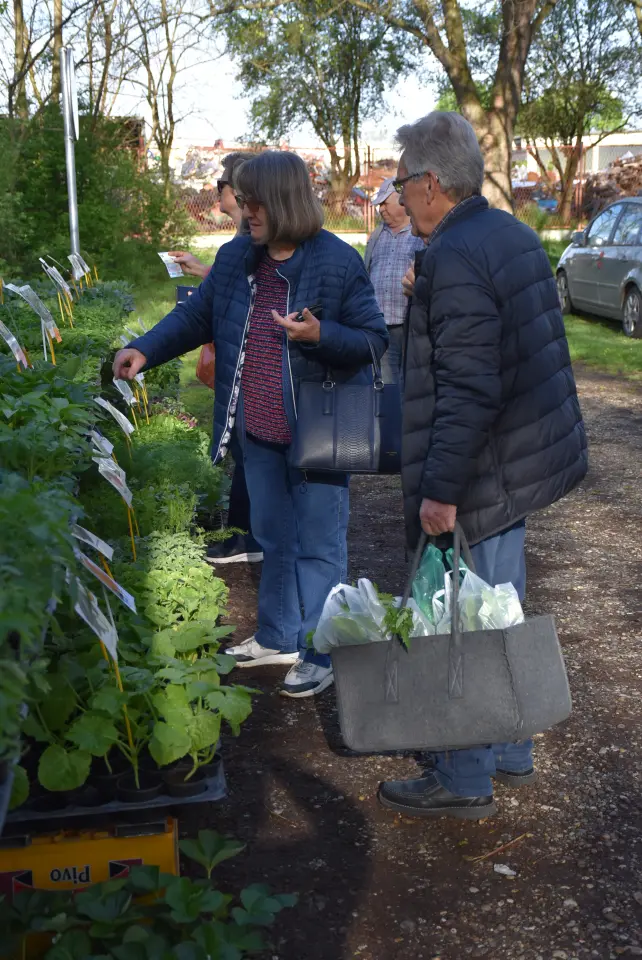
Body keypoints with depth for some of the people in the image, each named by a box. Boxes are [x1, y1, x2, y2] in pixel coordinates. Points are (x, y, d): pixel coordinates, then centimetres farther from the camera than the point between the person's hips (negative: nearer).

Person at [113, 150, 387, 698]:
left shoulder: (338, 262, -14)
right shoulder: (235, 258, 3)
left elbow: (375, 340, -12)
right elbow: (196, 316, 10)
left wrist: (319, 334, -29)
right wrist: (146, 350, -4)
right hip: (258, 432, 6)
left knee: (318, 545, 4)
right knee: (274, 540, 20)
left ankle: (319, 654, 17)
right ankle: (277, 637, 36)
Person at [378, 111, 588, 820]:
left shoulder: (453, 258, -21)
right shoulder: (513, 235, 10)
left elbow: (467, 390, -26)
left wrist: (440, 488, -22)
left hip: (485, 470, -10)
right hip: (527, 455, 10)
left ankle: (462, 781, 16)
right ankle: (509, 753, 35)